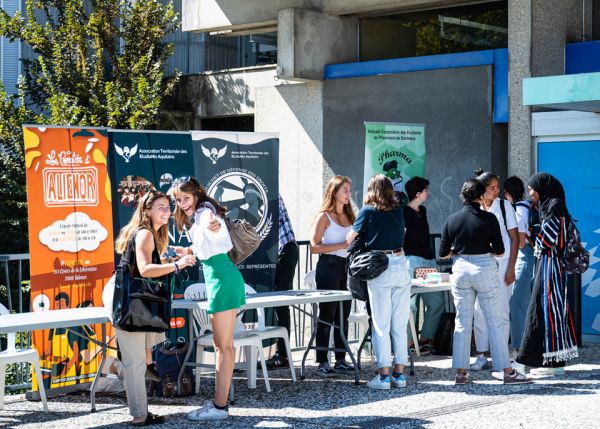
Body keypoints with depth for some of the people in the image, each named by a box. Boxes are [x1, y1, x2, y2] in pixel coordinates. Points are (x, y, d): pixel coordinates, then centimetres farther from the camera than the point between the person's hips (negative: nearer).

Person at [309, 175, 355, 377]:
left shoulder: (349, 216, 13)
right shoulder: (324, 217, -6)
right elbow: (314, 246, -13)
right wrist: (341, 245, -17)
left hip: (347, 267, 6)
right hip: (329, 267, -6)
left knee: (343, 316, 9)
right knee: (327, 316, -3)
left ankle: (341, 360, 16)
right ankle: (322, 363, 2)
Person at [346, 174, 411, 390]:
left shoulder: (368, 211, -1)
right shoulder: (398, 211, 9)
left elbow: (350, 239, 8)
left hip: (380, 269, -4)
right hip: (401, 265, 4)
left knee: (381, 325, -1)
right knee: (400, 325, 8)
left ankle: (383, 376, -2)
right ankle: (399, 374, 11)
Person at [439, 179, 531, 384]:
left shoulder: (452, 219, 1)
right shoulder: (489, 218, -8)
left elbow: (443, 253, 4)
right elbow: (499, 251, -7)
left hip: (460, 270, 3)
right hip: (485, 269, -3)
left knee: (462, 322, 9)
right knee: (495, 322, 2)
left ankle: (460, 373, 9)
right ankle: (507, 371, 4)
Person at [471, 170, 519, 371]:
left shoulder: (504, 206, -1)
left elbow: (514, 238, -1)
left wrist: (511, 268, -7)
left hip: (501, 264, -2)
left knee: (501, 312, -1)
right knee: (479, 311, 3)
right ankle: (482, 356, 10)